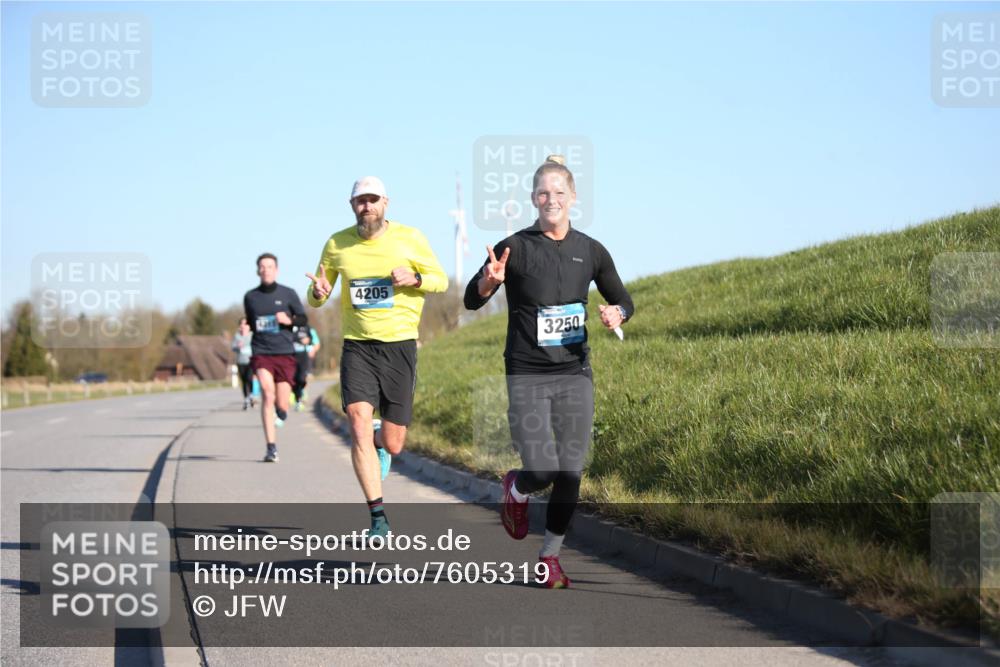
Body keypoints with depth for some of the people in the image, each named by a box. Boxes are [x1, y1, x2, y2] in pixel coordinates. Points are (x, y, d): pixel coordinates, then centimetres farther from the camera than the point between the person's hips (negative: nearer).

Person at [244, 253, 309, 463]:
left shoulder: (288, 294, 3)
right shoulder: (250, 297, 8)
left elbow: (304, 320, 6)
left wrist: (289, 320, -11)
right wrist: (246, 329, 7)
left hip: (285, 353, 0)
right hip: (261, 353, 0)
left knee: (281, 406, -2)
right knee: (267, 390, -23)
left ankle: (280, 412, 40)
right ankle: (272, 447, -22)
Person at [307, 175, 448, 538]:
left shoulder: (410, 238, -1)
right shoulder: (336, 244, 3)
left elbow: (441, 280, 8)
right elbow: (316, 299, 14)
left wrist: (414, 279, -14)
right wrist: (318, 293, -12)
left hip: (400, 345, 0)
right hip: (357, 347, 0)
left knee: (392, 444, 2)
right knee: (359, 426, -19)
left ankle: (380, 443, 43)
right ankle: (378, 517, -12)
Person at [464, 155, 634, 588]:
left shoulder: (590, 251, 5)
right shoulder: (515, 248, -5)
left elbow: (623, 301, 17)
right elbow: (472, 301, -6)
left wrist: (616, 313, -7)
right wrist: (489, 281, -28)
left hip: (575, 374, 3)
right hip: (527, 376, -3)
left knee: (570, 474, 0)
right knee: (542, 471, -11)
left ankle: (550, 555, 18)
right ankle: (516, 490, 26)